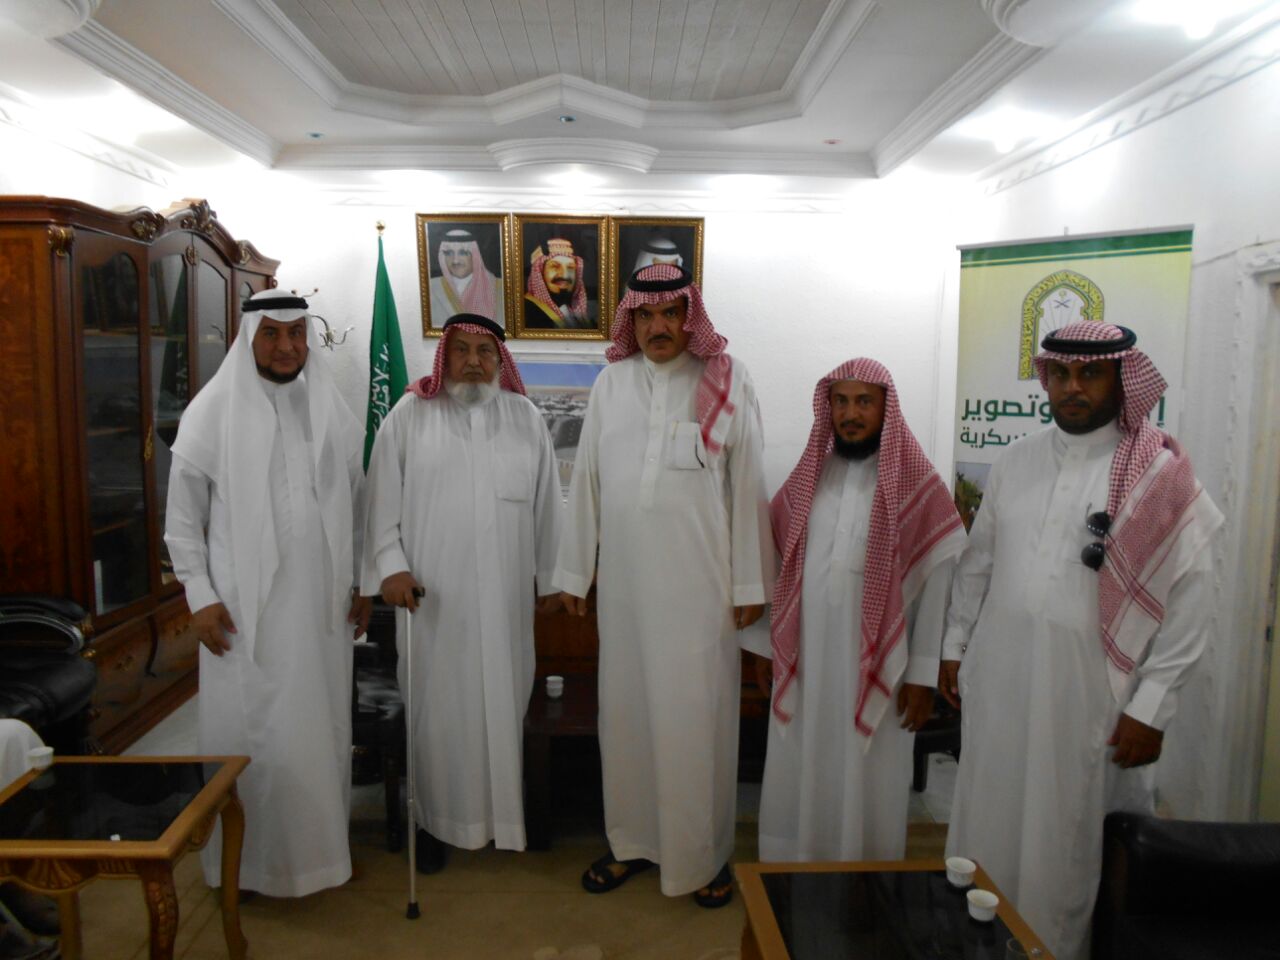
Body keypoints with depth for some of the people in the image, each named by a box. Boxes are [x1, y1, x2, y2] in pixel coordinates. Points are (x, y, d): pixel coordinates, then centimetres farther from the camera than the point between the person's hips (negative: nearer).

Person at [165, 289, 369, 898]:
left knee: (322, 726, 12)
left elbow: (355, 505, 12)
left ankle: (321, 843, 30)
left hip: (321, 603, 3)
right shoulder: (212, 412, -3)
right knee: (251, 732, 5)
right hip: (245, 605, -3)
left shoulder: (331, 411, 7)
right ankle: (250, 858, 23)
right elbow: (183, 517, -1)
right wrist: (200, 596, -7)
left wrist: (362, 583, 10)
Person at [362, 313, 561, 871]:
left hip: (505, 594, 2)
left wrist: (551, 577, 7)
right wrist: (390, 566, -10)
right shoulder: (410, 415, 1)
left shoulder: (525, 417, 6)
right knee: (437, 704, 6)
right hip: (432, 594, -1)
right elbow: (383, 498, 0)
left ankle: (504, 814, 27)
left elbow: (546, 503, 7)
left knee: (503, 699, 10)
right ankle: (434, 820, 22)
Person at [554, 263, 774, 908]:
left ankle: (703, 854, 24)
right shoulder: (611, 382, 5)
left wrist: (751, 583, -4)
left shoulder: (727, 382, -2)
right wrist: (572, 570, 7)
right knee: (625, 709, 12)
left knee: (696, 715, 5)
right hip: (624, 579, 3)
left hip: (700, 582, -2)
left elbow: (746, 486, -3)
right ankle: (631, 840, 30)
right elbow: (587, 480, 7)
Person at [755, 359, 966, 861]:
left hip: (876, 665, -3)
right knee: (800, 776, 14)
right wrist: (767, 644, 8)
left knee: (866, 782, 9)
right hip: (804, 660, 4)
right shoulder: (808, 476, 5)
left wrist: (922, 672, -8)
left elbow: (936, 583, -7)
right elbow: (777, 564, 8)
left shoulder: (918, 485, -7)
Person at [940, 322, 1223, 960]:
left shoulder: (1161, 475, -8)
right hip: (999, 683, 4)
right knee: (990, 832, 15)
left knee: (1075, 846, 9)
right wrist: (955, 647, 13)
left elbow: (1188, 600, -9)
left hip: (1093, 693, -4)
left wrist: (1150, 709, -11)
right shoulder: (1016, 462, 7)